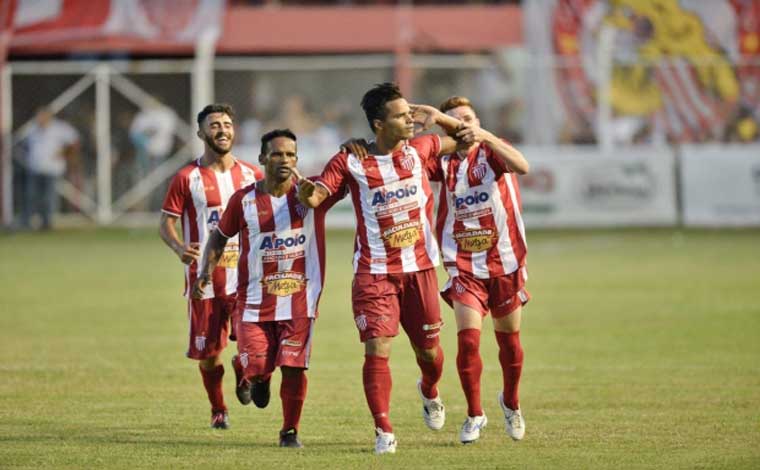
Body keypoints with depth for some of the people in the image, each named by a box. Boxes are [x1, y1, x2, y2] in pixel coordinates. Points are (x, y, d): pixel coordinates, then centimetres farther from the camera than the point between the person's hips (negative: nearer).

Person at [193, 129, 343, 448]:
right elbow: (220, 236, 11)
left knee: (293, 368, -5)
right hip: (255, 299, 0)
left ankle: (290, 431, 14)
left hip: (300, 301, 0)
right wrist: (206, 271, -2)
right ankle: (256, 379, 31)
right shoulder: (244, 200, -2)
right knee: (255, 367, -8)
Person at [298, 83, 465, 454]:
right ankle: (383, 431, -5)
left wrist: (437, 117, -3)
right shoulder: (350, 163, -9)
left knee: (428, 350, 12)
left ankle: (429, 392, 47)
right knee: (377, 350, -13)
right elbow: (315, 198, -15)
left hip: (420, 269, 3)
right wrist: (307, 191, -39)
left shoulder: (417, 149, 1)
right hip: (374, 273, -3)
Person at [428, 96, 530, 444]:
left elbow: (522, 166, -25)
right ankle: (474, 415, 4)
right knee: (468, 339, -13)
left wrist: (485, 137, -36)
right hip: (463, 268, 0)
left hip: (504, 263, 0)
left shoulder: (491, 153, -4)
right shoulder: (443, 161, 1)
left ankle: (511, 402, 37)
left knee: (509, 340, 11)